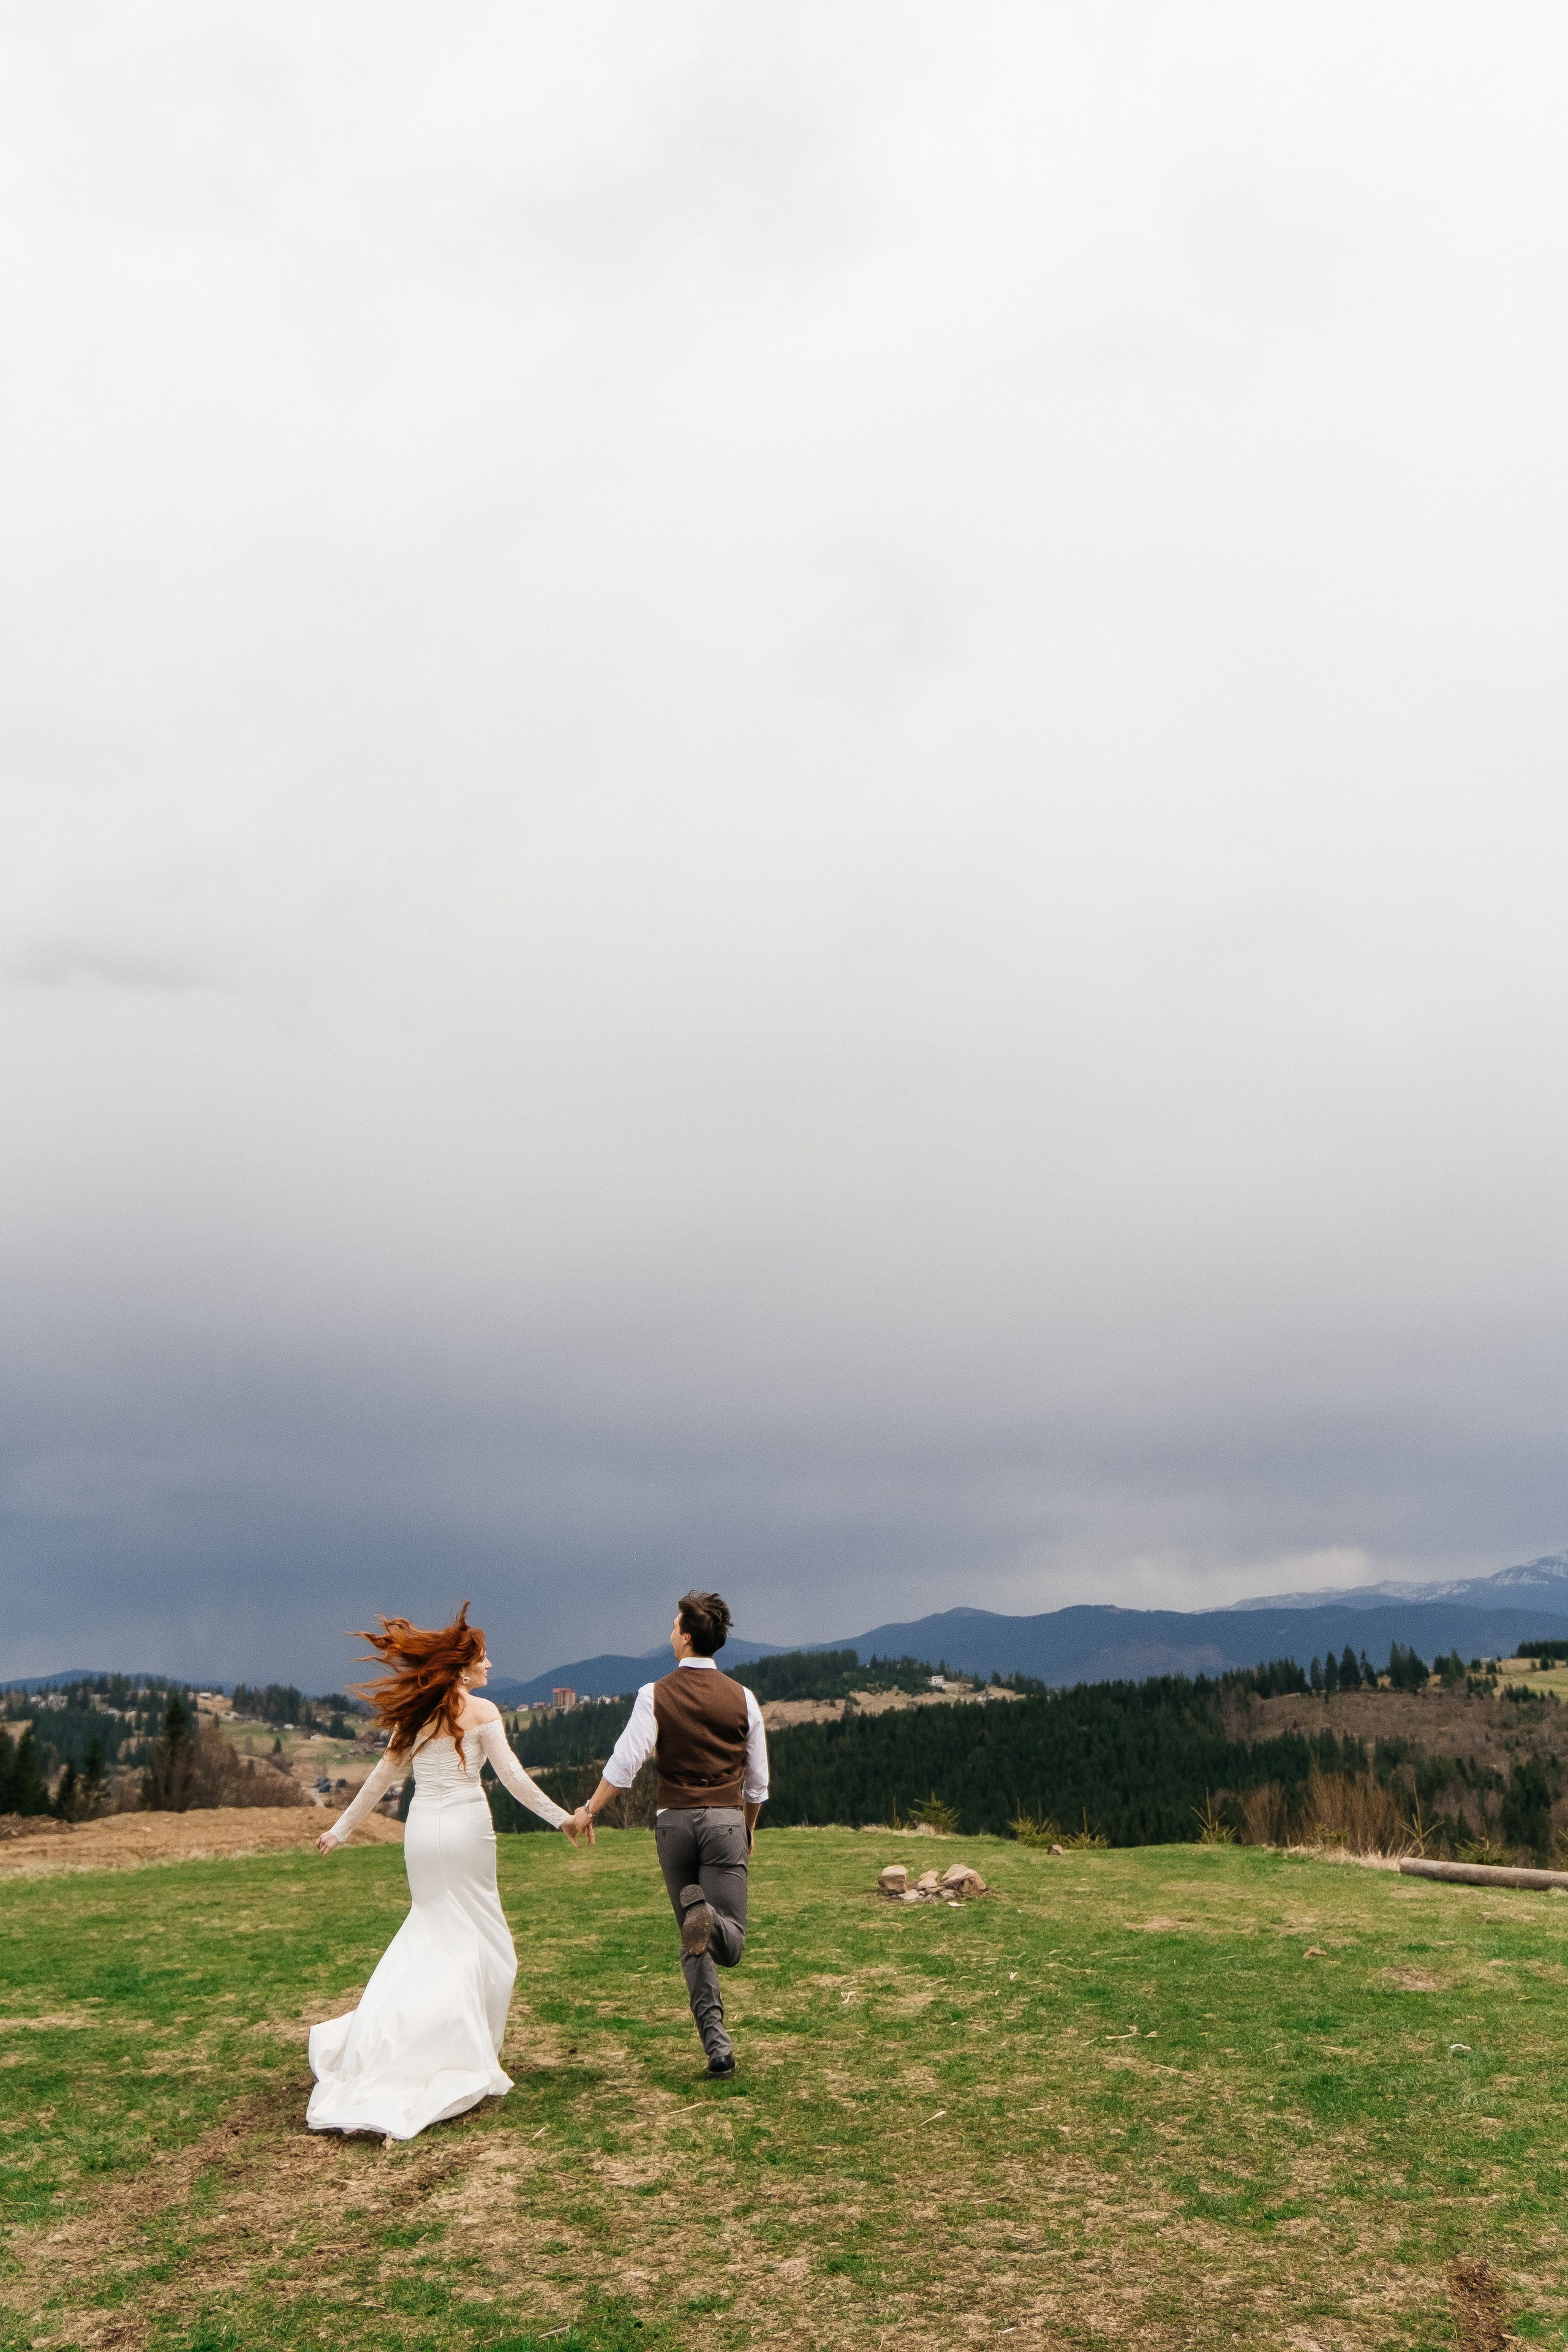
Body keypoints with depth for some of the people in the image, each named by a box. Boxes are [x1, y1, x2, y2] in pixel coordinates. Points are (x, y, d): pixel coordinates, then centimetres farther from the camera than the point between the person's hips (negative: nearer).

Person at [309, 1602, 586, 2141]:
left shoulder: (414, 1713, 7)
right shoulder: (481, 1711, -8)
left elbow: (384, 1775, 11)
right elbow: (512, 1777, -11)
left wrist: (342, 1827, 21)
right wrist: (561, 1818, -6)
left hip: (421, 1830, 5)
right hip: (465, 1828, -5)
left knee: (431, 1928, 20)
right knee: (478, 1940, 8)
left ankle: (376, 2046, 15)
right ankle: (462, 2058, 10)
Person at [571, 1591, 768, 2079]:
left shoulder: (655, 1695, -3)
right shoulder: (742, 1698, 5)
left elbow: (626, 1763, -10)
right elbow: (757, 1781, 11)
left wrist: (589, 1810, 4)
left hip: (673, 1820, 0)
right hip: (726, 1819, 0)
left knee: (695, 1944, 12)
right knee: (729, 1945, 1)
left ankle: (716, 2043, 3)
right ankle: (708, 1916, -34)